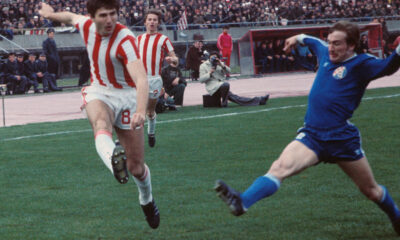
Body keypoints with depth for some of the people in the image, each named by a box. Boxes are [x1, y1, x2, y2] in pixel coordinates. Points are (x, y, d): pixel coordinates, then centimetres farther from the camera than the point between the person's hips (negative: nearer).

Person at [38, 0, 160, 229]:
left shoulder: (125, 39, -24)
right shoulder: (87, 26, -7)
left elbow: (141, 79, -38)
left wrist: (141, 111, -55)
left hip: (126, 96, -3)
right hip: (99, 92, 3)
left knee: (136, 167, 2)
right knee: (101, 123, -38)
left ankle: (147, 200, 36)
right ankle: (114, 158, -72)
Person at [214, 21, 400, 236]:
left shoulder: (361, 64, -8)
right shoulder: (325, 54, 9)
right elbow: (315, 42, 33)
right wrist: (299, 38, 46)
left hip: (343, 140, -4)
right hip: (312, 136, 4)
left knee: (371, 191, 13)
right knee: (281, 166, -21)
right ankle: (242, 202, -40)